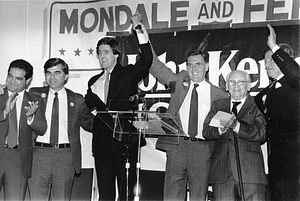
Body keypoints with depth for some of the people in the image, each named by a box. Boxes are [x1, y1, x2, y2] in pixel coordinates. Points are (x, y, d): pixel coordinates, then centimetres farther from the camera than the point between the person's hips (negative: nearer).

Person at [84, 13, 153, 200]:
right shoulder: (94, 82, 17)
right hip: (102, 142, 4)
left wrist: (139, 30, -21)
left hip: (125, 141, -4)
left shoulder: (128, 74, 4)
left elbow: (146, 60, -14)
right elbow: (87, 110, 18)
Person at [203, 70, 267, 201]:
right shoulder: (218, 105, 20)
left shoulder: (257, 106, 7)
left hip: (250, 171, -2)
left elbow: (261, 133, -7)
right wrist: (221, 128, -11)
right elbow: (206, 132, 10)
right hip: (222, 174, 3)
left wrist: (236, 126, -20)